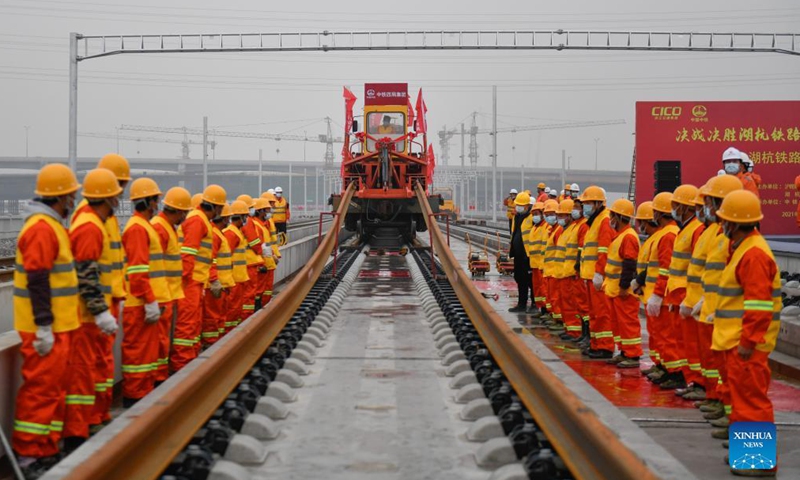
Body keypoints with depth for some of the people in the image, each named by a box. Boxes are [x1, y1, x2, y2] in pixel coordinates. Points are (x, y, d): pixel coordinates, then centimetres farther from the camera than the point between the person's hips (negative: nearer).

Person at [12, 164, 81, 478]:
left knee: (54, 386, 15)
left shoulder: (52, 225, 15)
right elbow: (37, 280, -22)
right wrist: (44, 327, -22)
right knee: (41, 387, -5)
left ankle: (47, 450, 22)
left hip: (57, 325, 10)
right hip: (45, 328, -10)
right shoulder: (42, 228, -17)